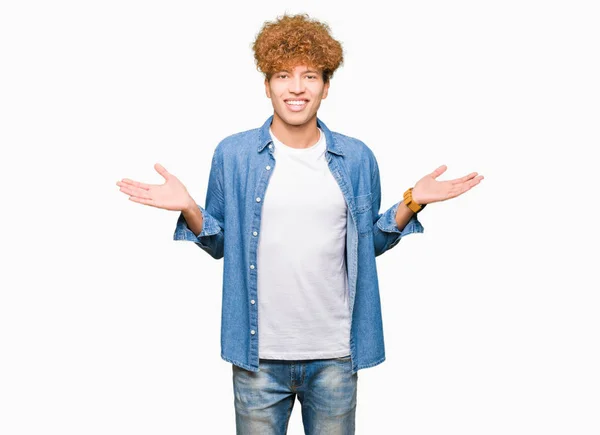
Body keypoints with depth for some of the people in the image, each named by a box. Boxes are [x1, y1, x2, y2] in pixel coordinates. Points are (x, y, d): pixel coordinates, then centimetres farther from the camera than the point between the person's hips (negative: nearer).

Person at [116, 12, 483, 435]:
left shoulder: (357, 158, 1)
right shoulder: (233, 154, -2)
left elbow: (370, 243, 9)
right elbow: (220, 244, 4)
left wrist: (412, 202, -4)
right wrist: (189, 209, -13)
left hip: (335, 355, 1)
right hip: (258, 354, -1)